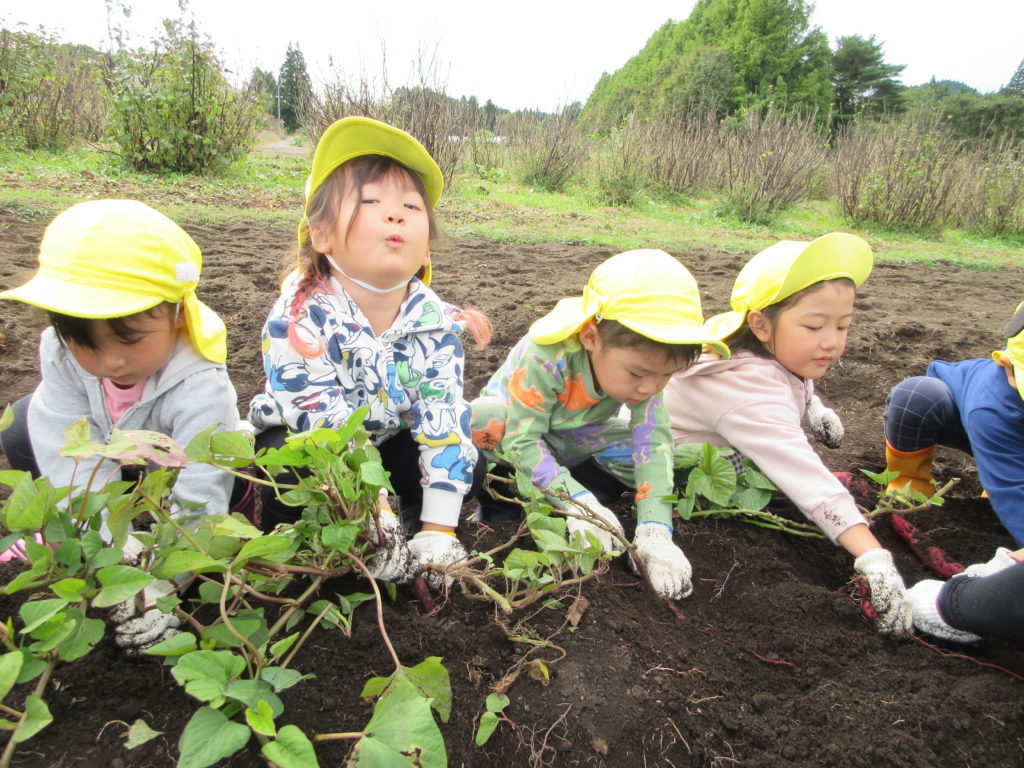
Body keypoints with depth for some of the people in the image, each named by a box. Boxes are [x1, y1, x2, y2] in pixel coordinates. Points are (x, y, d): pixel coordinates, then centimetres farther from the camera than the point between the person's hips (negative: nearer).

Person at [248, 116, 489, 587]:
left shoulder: (436, 323, -20)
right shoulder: (300, 318, -30)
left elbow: (443, 423, -22)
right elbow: (326, 429, -32)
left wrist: (437, 533, -26)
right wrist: (378, 517, -34)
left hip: (388, 438, 3)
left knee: (467, 465, -18)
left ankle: (418, 522, 9)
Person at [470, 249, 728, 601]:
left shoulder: (643, 361, -24)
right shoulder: (547, 357, -38)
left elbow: (653, 441, -28)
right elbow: (521, 441, -35)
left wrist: (655, 532, -37)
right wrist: (578, 502, -43)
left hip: (575, 443, 5)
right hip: (516, 429, -4)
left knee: (663, 450, -16)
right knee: (483, 418, -39)